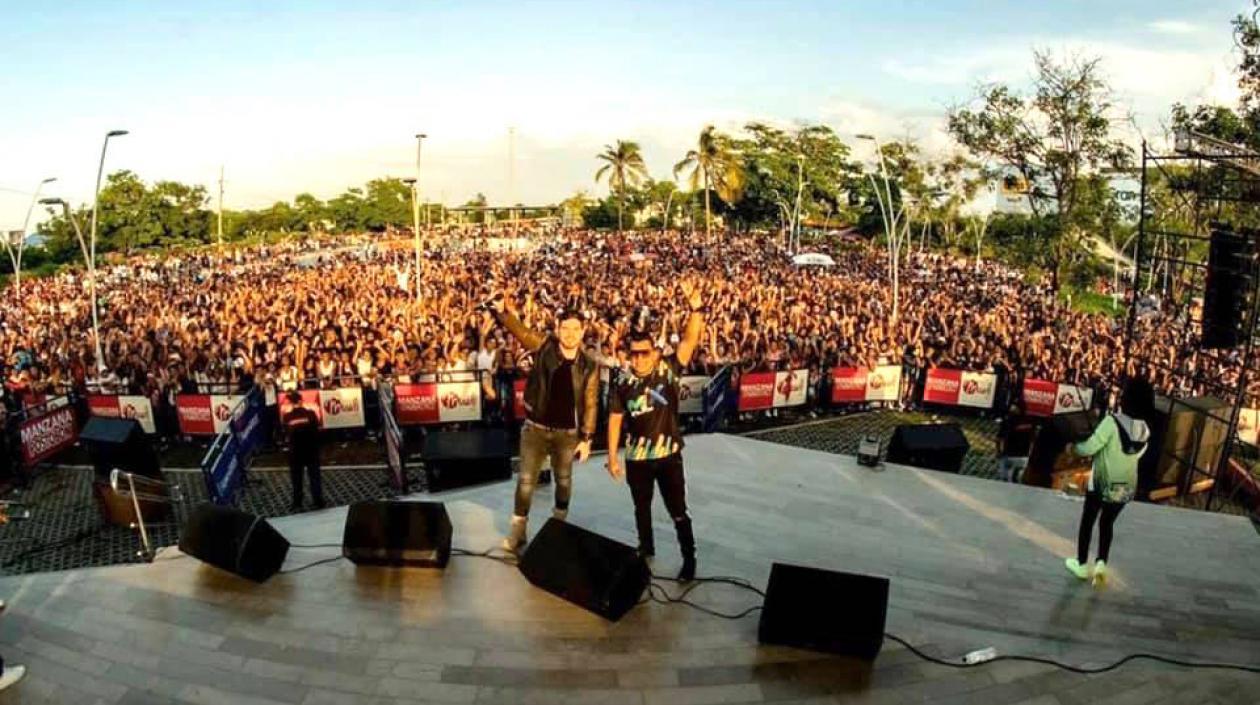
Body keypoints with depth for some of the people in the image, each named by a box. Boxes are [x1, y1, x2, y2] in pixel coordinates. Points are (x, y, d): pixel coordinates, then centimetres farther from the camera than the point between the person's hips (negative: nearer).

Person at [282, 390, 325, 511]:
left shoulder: (287, 417, -9)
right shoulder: (310, 414, -10)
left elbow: (286, 433, 0)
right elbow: (316, 429, -3)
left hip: (295, 450, 0)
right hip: (311, 449, 0)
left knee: (296, 478, 11)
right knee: (314, 476, 9)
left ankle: (297, 505, 13)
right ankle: (319, 502, 9)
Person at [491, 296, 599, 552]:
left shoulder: (589, 366, -5)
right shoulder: (544, 346, -6)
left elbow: (590, 404, -2)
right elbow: (519, 330, -17)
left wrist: (586, 437, -5)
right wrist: (504, 312, -38)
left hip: (567, 432, 1)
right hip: (535, 428, -1)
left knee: (564, 480, 17)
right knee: (526, 480, 3)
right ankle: (517, 530, 15)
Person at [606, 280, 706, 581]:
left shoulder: (669, 370, -10)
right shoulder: (623, 381, -6)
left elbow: (691, 341, -22)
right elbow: (615, 418, 0)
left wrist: (696, 309, -36)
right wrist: (612, 456, 0)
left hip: (668, 455, -2)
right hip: (635, 457, 2)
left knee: (678, 511, 6)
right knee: (642, 508, 20)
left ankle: (689, 558, 23)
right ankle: (646, 550, 41)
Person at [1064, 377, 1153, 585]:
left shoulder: (1112, 422, -22)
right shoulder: (1145, 430, -2)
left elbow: (1088, 448, -22)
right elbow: (1137, 453, 12)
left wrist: (1076, 446, -2)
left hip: (1102, 482, -5)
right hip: (1127, 486, 5)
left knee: (1087, 522, 13)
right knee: (1107, 523, 21)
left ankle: (1081, 564, 20)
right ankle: (1101, 563, 6)